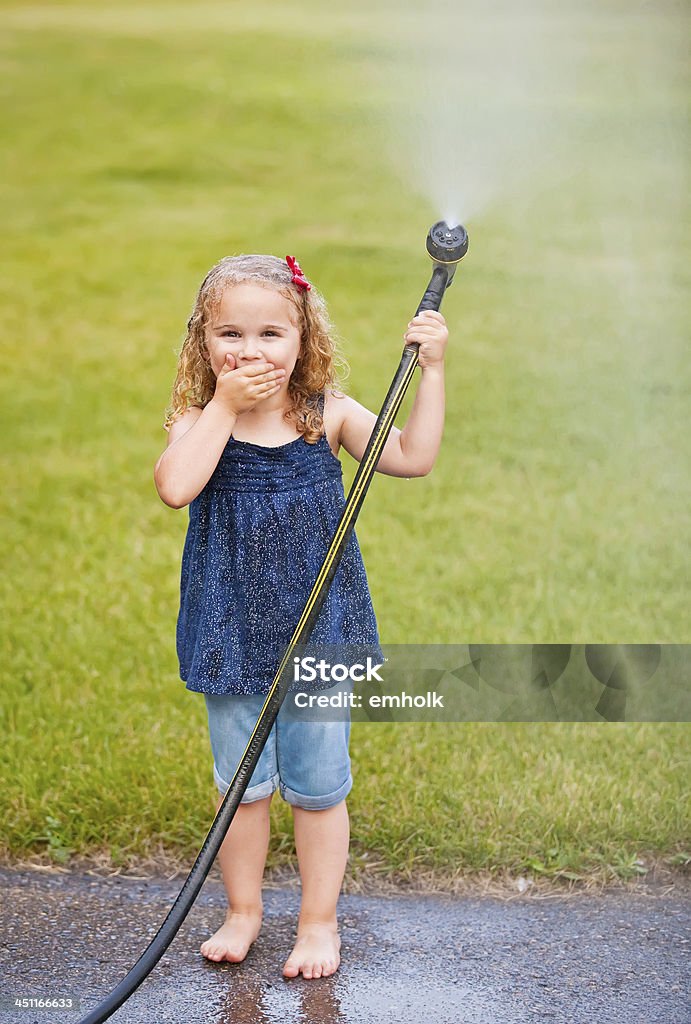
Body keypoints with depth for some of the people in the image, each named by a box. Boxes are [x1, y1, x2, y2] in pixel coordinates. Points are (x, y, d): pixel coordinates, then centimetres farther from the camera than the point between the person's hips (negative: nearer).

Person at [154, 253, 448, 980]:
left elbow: (412, 458, -8)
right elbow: (175, 487, -26)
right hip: (233, 633, 0)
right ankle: (243, 911, 34)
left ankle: (319, 921, 27)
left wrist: (431, 371, -12)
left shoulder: (329, 415, -3)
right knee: (241, 783, 14)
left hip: (318, 629, 0)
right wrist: (222, 406, -24)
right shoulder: (198, 422, -7)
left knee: (318, 785, 9)